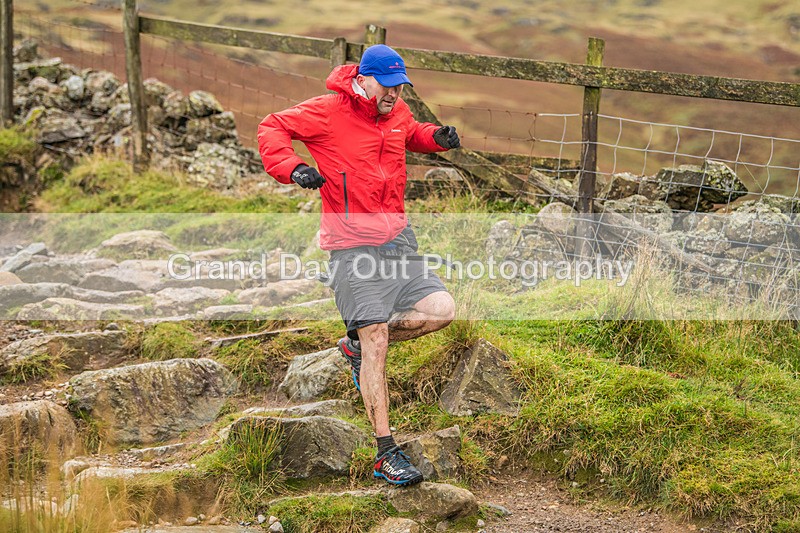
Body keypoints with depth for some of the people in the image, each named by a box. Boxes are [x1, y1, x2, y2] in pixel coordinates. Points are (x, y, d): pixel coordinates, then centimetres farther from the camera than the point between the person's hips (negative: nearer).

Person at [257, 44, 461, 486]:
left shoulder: (397, 112, 10)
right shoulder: (328, 112, -9)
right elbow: (272, 128, -3)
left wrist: (437, 137, 10)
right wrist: (292, 168, -21)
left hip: (398, 236, 7)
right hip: (352, 244, -7)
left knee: (441, 310, -6)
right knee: (376, 342, -10)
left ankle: (358, 343, 16)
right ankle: (386, 454, -5)